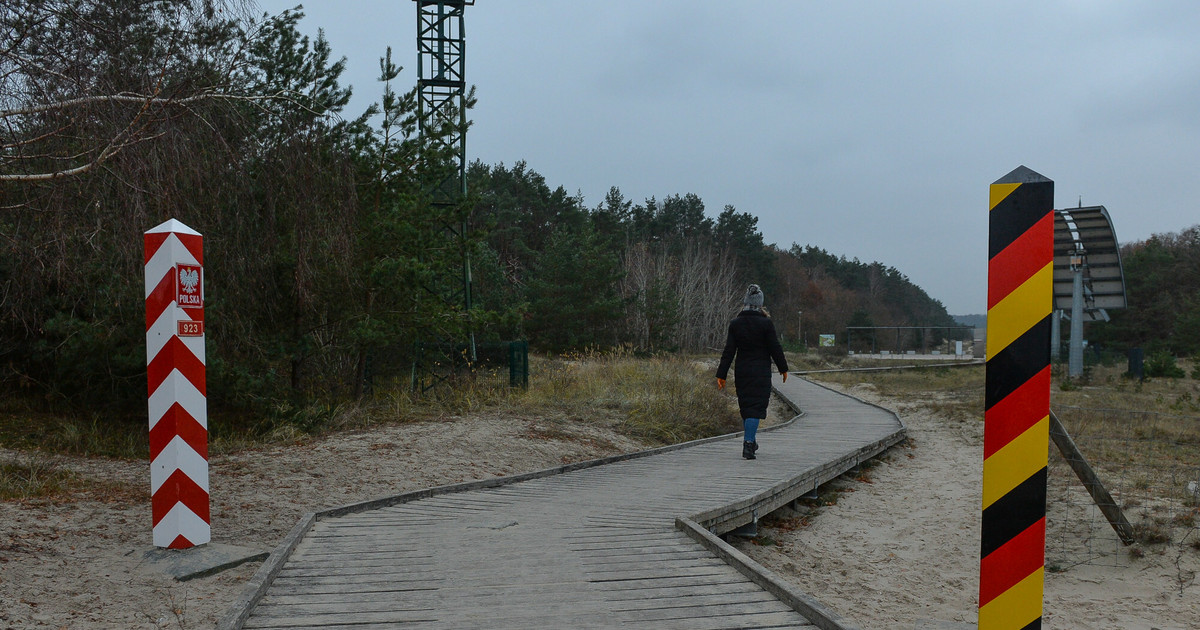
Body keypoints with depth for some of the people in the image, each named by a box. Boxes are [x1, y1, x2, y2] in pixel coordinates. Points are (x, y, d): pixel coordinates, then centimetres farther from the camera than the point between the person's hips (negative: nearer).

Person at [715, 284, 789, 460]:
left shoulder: (735, 323, -1)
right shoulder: (766, 323, -10)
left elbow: (729, 351, -2)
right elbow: (775, 348, -5)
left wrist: (721, 375, 1)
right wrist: (783, 368, 8)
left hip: (741, 371, 4)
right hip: (761, 371, -4)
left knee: (745, 406, 16)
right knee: (756, 406, -4)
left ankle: (750, 441, 28)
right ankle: (748, 444, -15)